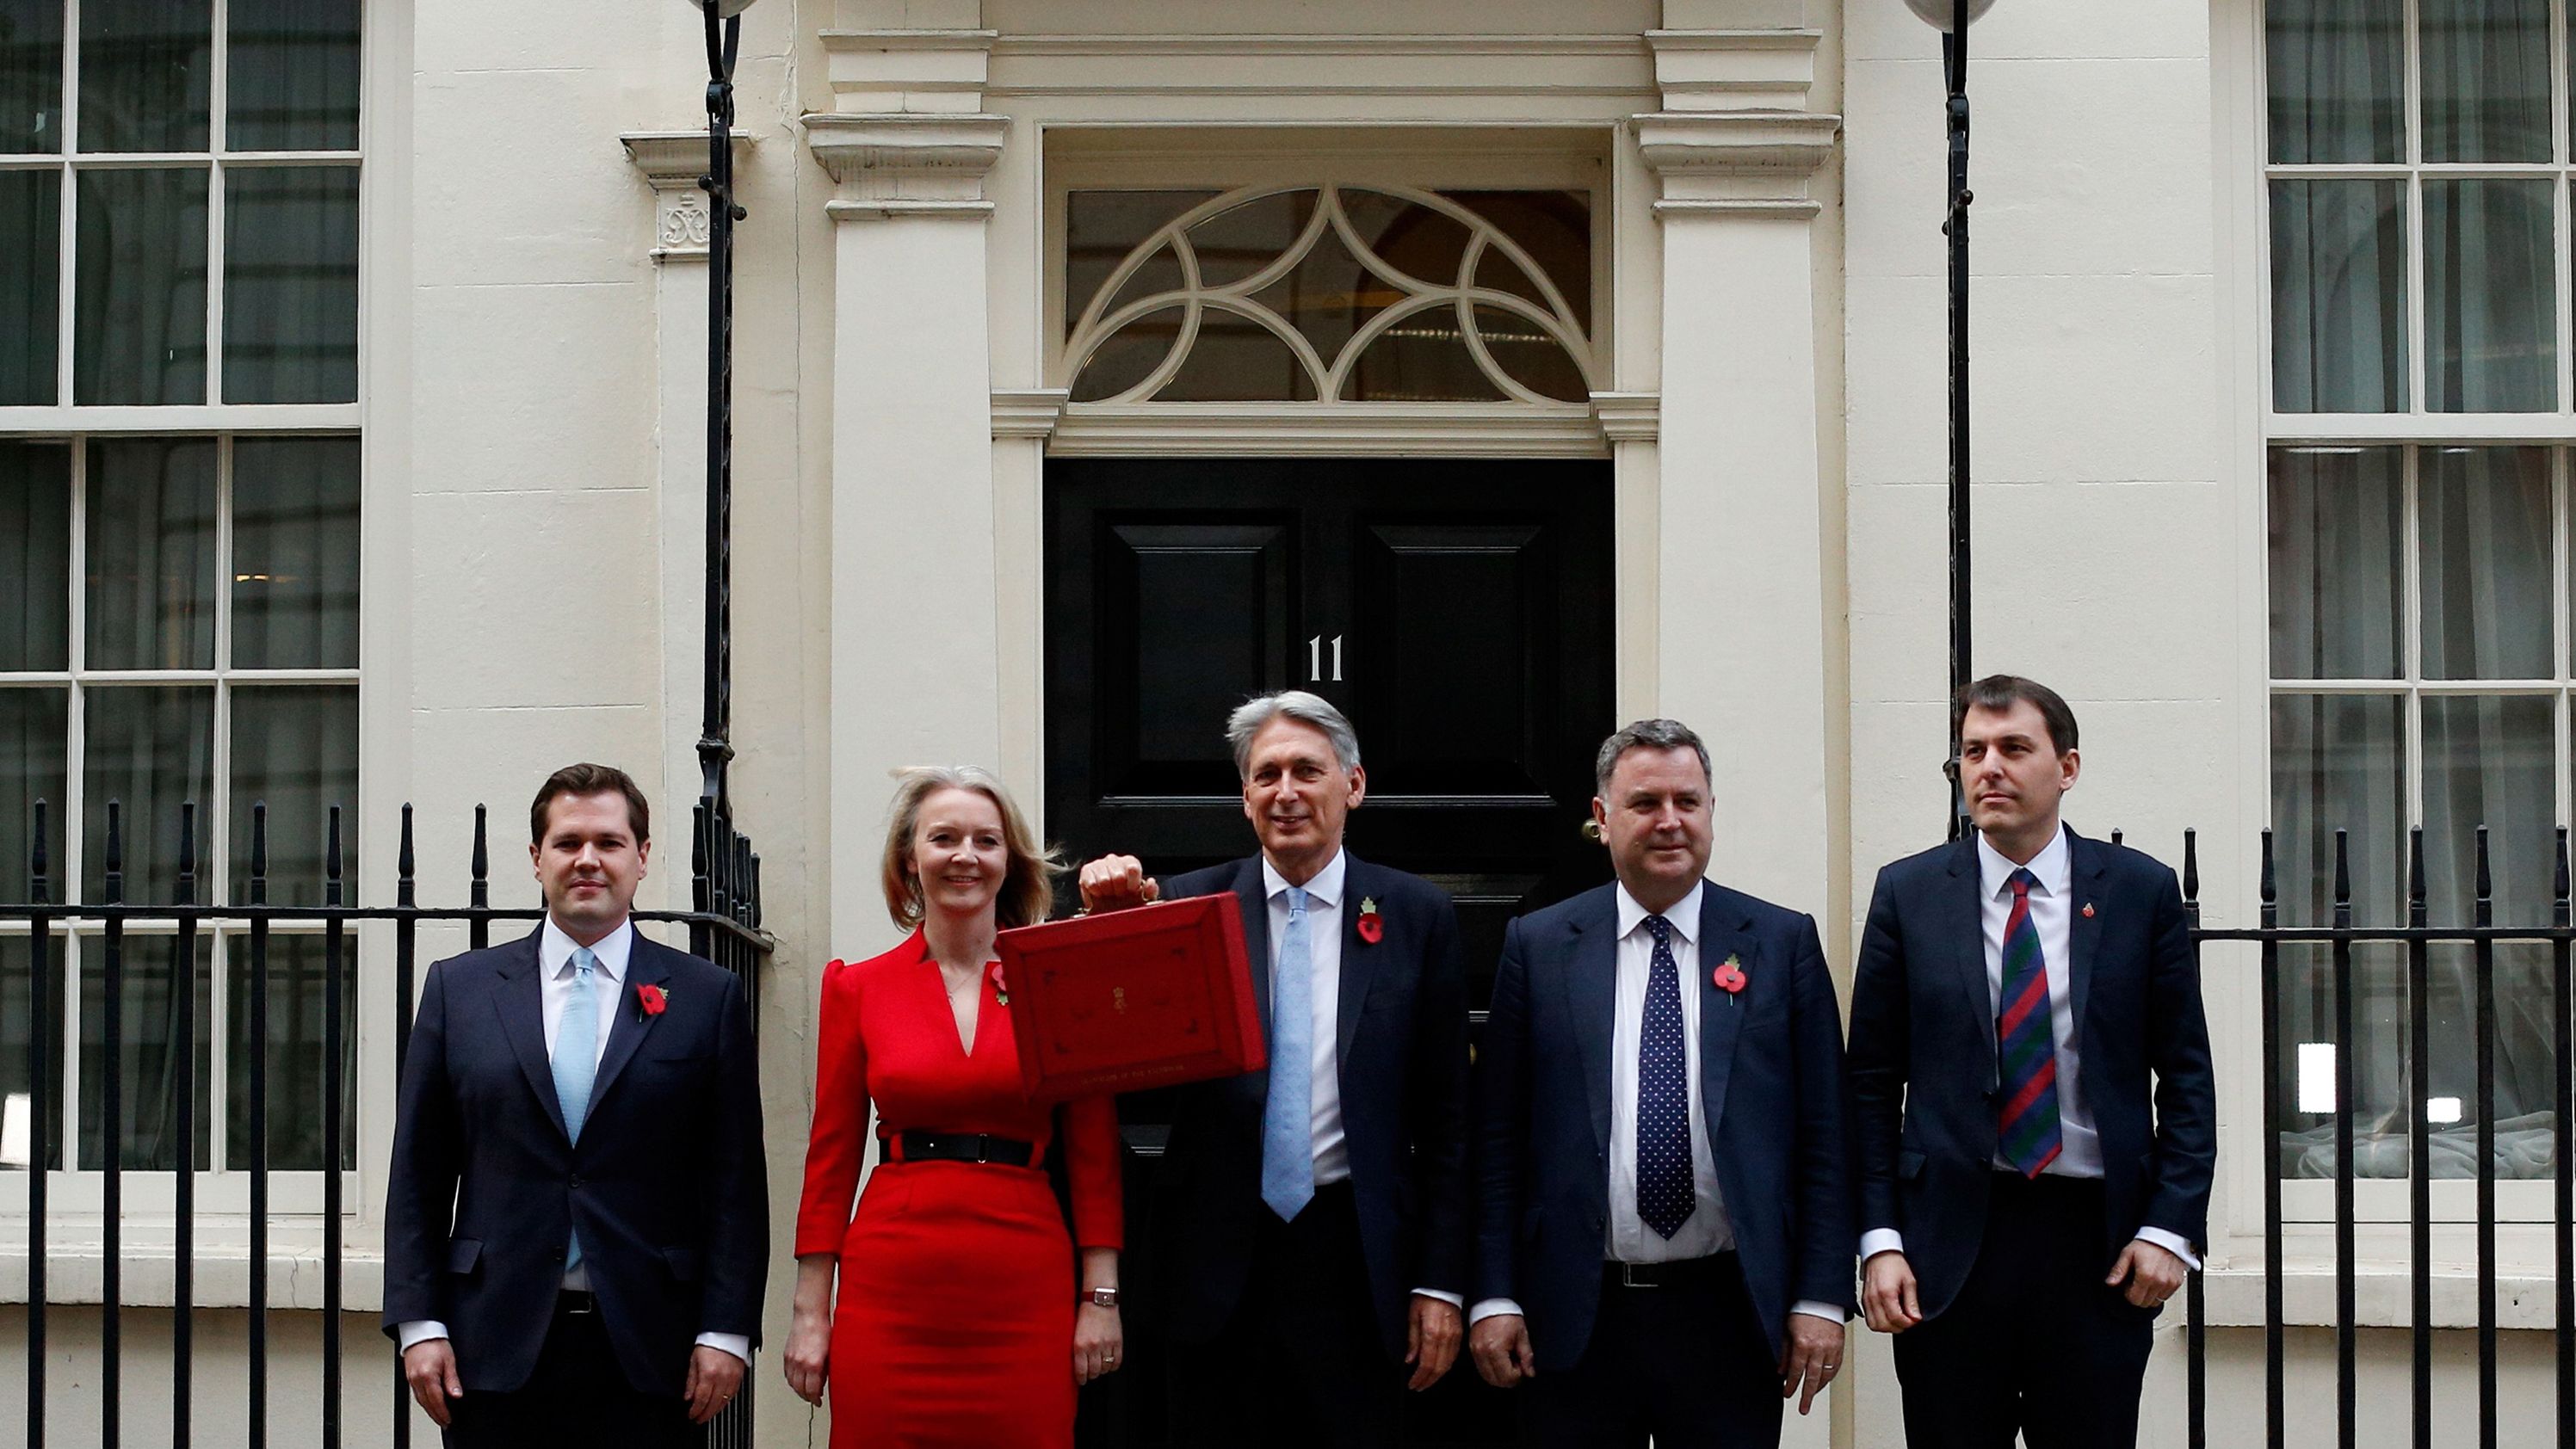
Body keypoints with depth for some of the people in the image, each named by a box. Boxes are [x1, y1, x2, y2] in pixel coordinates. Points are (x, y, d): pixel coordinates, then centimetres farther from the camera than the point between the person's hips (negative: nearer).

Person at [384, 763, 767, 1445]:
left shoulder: (708, 997, 5)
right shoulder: (458, 988, 9)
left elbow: (735, 1181, 2)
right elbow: (419, 1175, 7)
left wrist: (726, 1331, -4)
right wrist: (419, 1323, 0)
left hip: (644, 1352, -1)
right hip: (499, 1347, 1)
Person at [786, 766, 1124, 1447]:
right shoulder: (857, 988, 7)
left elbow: (1094, 1151, 5)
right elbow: (831, 1156, 8)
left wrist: (1101, 1298, -1)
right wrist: (810, 1312, 3)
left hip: (1024, 1293, 0)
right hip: (892, 1290, 0)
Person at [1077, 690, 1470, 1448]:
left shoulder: (1418, 915, 3)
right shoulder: (1187, 903, 3)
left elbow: (1446, 1119, 4)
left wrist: (1441, 1282, 1)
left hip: (1358, 1262, 0)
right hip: (1219, 1263, 1)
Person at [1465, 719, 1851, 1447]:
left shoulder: (1783, 942, 5)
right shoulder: (1537, 946, 5)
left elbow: (1823, 1135, 3)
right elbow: (1497, 1135, 4)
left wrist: (1821, 1299, -3)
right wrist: (1494, 1297, -2)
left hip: (1731, 1314, 0)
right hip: (1576, 1321, 0)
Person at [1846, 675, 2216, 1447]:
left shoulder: (2141, 891, 3)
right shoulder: (1908, 893, 4)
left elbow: (2186, 1077, 5)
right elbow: (1873, 1082, 4)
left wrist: (2171, 1226, -4)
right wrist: (1879, 1239, -4)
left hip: (2099, 1244, 0)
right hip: (1949, 1240, 0)